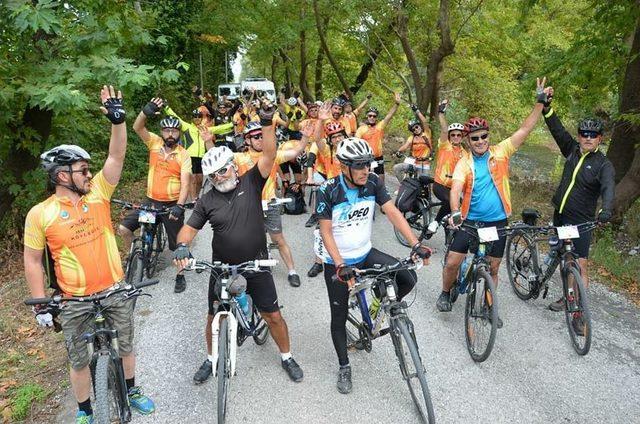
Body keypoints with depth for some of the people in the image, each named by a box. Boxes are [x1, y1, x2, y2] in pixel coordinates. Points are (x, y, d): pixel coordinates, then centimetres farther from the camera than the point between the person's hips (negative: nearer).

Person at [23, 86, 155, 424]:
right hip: (75, 301, -2)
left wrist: (118, 120, -26)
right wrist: (40, 306, -4)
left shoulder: (98, 193, -3)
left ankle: (132, 391, 44)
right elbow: (32, 261, -3)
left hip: (116, 290, 2)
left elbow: (116, 157, -14)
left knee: (125, 346, 19)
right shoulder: (39, 214, -10)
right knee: (79, 360, 15)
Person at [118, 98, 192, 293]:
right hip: (151, 201, 3)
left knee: (178, 244, 5)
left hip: (172, 204, -3)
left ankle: (180, 276, 27)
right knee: (124, 228, -5)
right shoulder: (155, 143, 0)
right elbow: (137, 127, -15)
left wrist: (179, 206, -29)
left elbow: (185, 184, -16)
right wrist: (146, 112, -34)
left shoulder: (184, 155, -9)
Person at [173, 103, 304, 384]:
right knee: (214, 318, 16)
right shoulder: (207, 201, -3)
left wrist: (267, 122, -31)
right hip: (222, 268, 2)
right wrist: (182, 246, -26)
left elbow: (268, 155, -18)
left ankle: (287, 357, 31)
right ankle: (212, 359, 41)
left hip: (256, 265, -1)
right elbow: (189, 228, -3)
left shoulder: (251, 183, -7)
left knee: (273, 316, 7)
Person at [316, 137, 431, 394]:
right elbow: (326, 231, -20)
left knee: (408, 279, -16)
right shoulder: (328, 191, -21)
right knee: (339, 317, 7)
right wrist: (340, 265, -31)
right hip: (337, 263, -3)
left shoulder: (373, 182, -10)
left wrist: (415, 244, -23)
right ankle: (344, 367, 30)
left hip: (366, 254, 3)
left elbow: (392, 212, -13)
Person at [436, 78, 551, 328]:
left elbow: (524, 130, -5)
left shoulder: (500, 153, 0)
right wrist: (454, 212, -37)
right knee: (453, 262, -4)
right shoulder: (464, 163, -5)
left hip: (497, 221, 2)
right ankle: (445, 294, 23)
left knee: (493, 269, 11)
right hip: (470, 220, -1)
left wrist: (540, 103, -14)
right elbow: (456, 188, -19)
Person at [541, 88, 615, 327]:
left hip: (581, 221, -5)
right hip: (560, 214, 5)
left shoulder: (604, 165, -10)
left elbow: (608, 188, -26)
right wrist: (546, 107, -15)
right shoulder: (572, 150, 4)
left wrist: (606, 210, -46)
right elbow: (558, 130, -2)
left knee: (580, 265, -7)